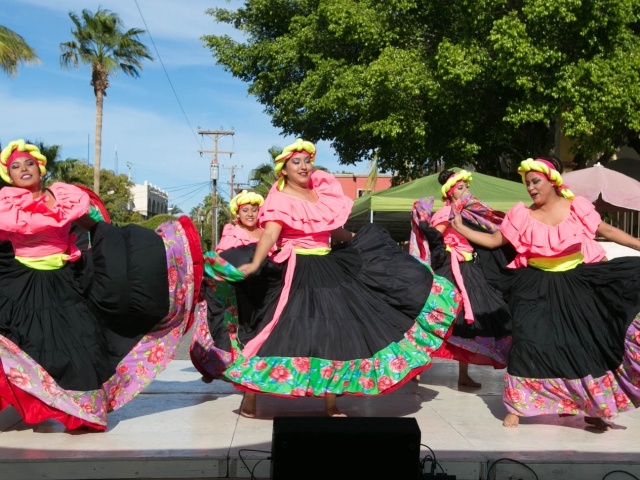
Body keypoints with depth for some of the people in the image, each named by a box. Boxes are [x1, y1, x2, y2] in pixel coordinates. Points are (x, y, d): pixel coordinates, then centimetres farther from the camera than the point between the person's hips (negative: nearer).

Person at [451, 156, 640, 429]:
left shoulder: (577, 206, -4)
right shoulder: (521, 214, -5)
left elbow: (606, 231, 4)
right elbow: (492, 240, -1)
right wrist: (460, 227, -8)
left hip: (578, 283, 1)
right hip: (538, 287, -1)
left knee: (587, 342, 6)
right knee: (530, 341, -4)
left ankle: (592, 407, 23)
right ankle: (516, 407, 10)